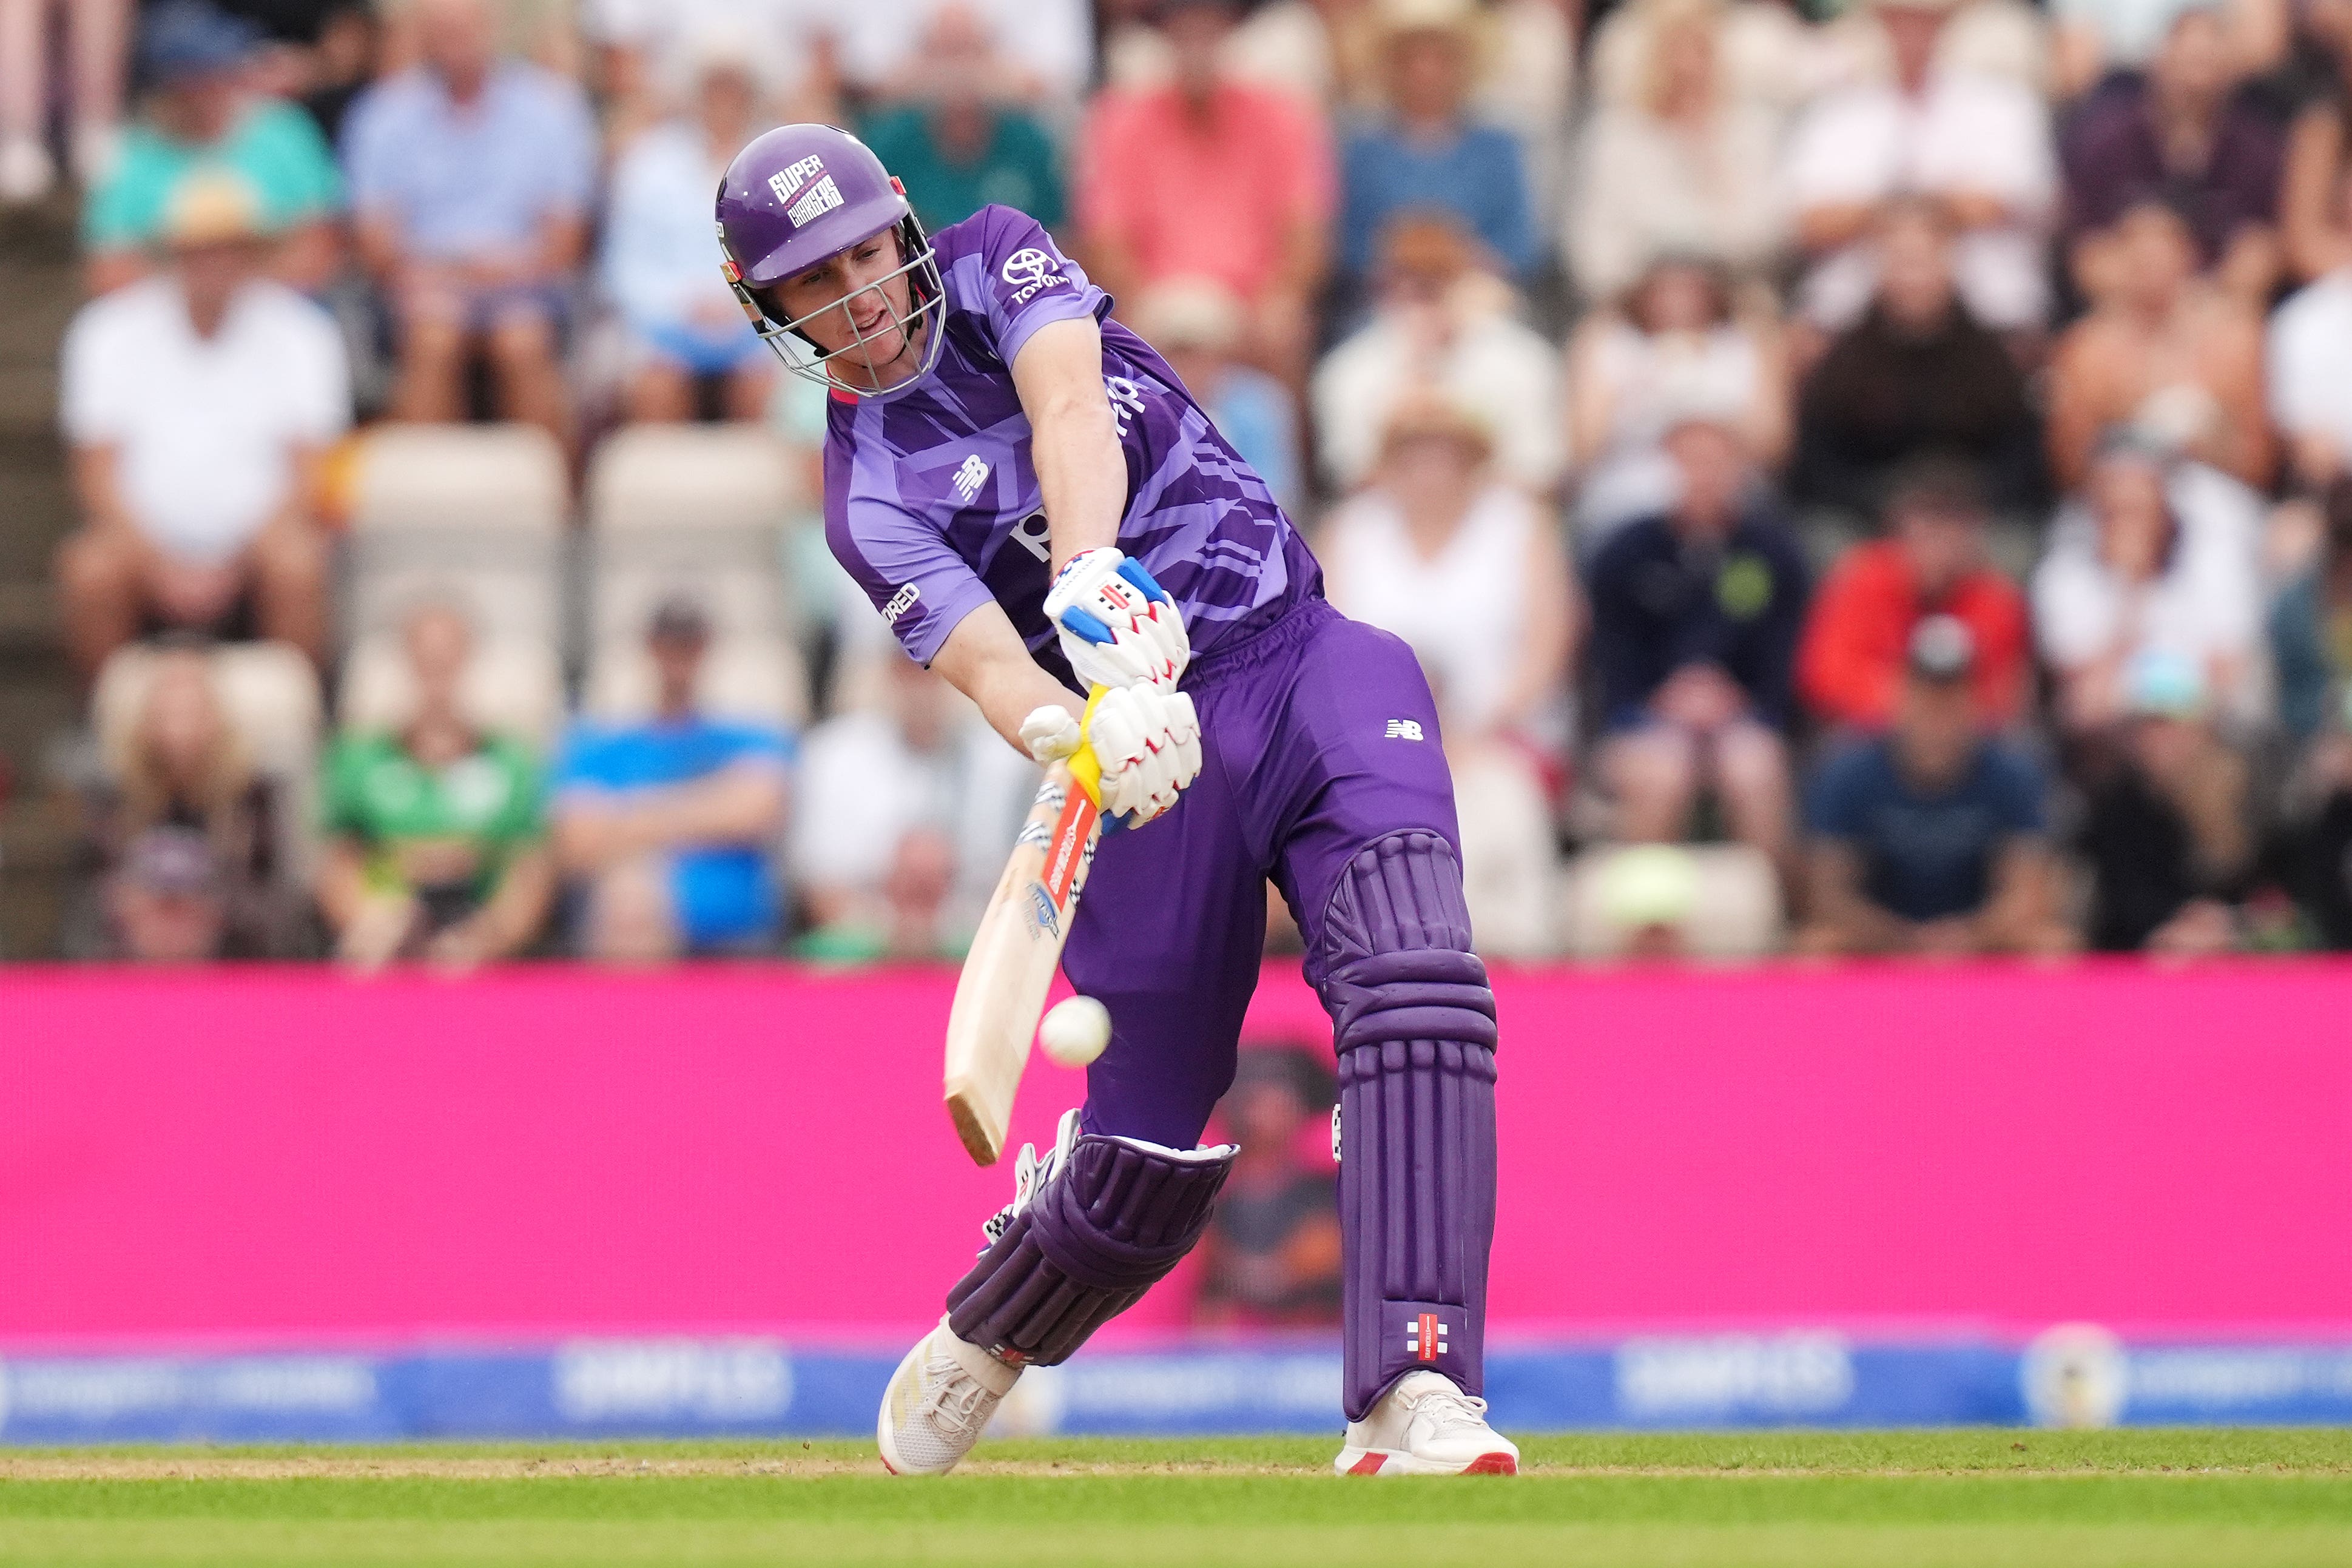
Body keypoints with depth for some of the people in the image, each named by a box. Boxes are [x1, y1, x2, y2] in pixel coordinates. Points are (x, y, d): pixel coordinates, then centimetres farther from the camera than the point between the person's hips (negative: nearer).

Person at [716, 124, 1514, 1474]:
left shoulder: (997, 263, 6)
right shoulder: (869, 499, -1)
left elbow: (1070, 410, -15)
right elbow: (985, 660, -18)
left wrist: (1090, 571, -34)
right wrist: (1076, 737, -41)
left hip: (1314, 665, 1)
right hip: (1157, 744, -1)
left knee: (1415, 985, -24)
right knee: (1148, 1158, 3)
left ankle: (1413, 1401, -31)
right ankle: (973, 1353, 36)